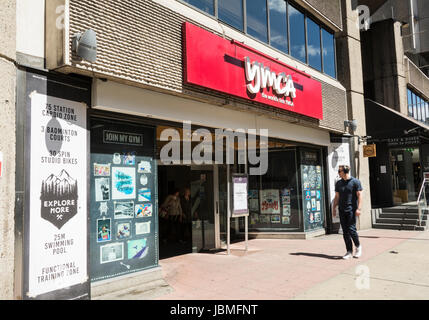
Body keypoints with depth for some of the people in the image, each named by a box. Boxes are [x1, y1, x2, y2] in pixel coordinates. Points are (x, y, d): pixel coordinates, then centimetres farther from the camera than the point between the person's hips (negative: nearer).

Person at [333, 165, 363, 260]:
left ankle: (358, 246, 16)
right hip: (342, 210, 5)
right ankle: (349, 252, 12)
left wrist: (359, 208, -13)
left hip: (351, 209, -5)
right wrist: (334, 208, 9)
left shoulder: (355, 182, -2)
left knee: (351, 229, -10)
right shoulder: (338, 183, 12)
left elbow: (359, 195, -5)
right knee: (345, 231, 4)